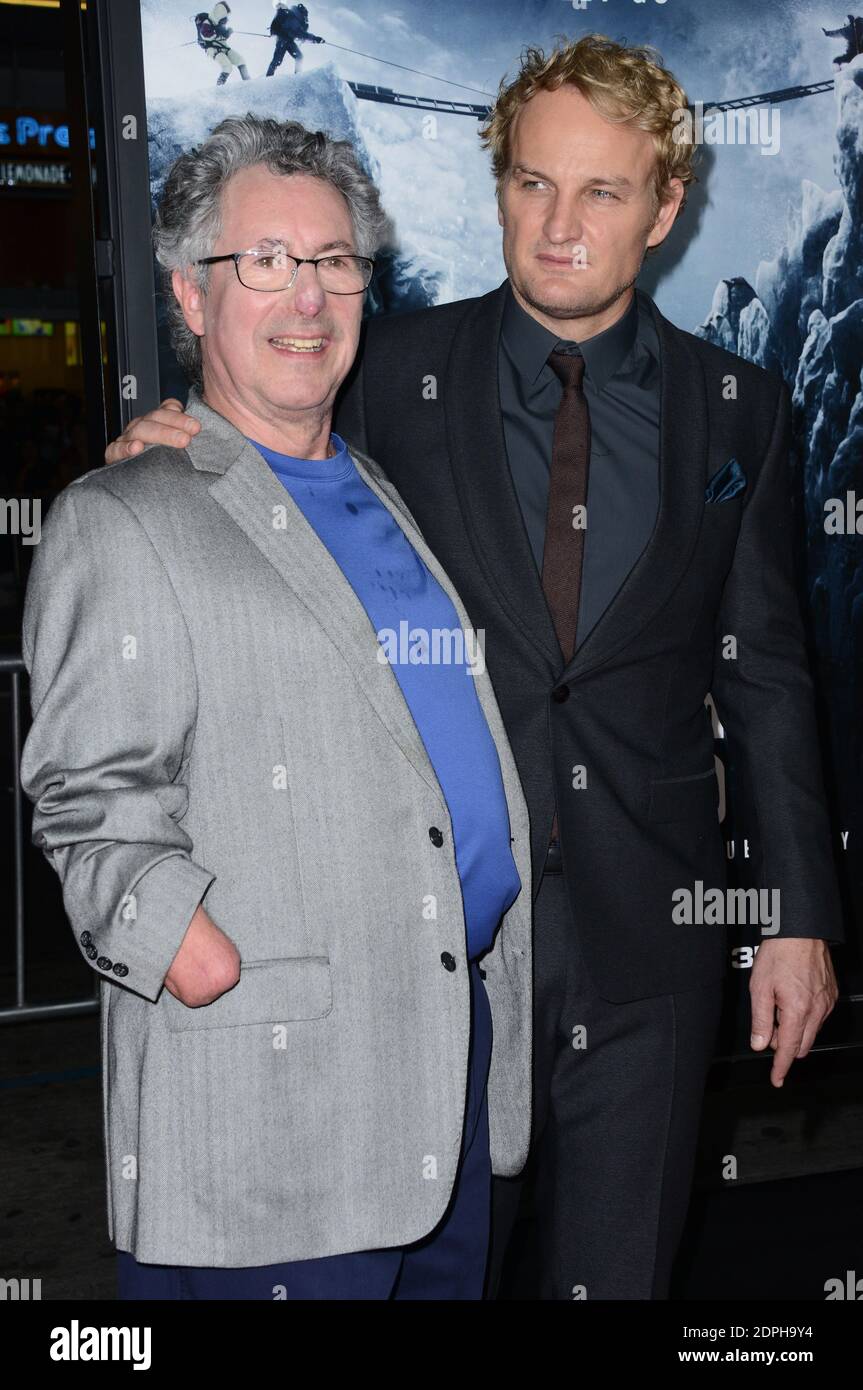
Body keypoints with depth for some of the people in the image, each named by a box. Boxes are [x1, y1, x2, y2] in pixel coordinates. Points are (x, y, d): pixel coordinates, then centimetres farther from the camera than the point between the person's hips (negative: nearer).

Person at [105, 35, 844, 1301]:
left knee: (612, 1269, 14)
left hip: (649, 935, 1)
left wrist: (801, 913, 4)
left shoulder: (739, 410, 2)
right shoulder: (396, 375, -1)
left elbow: (763, 670, 5)